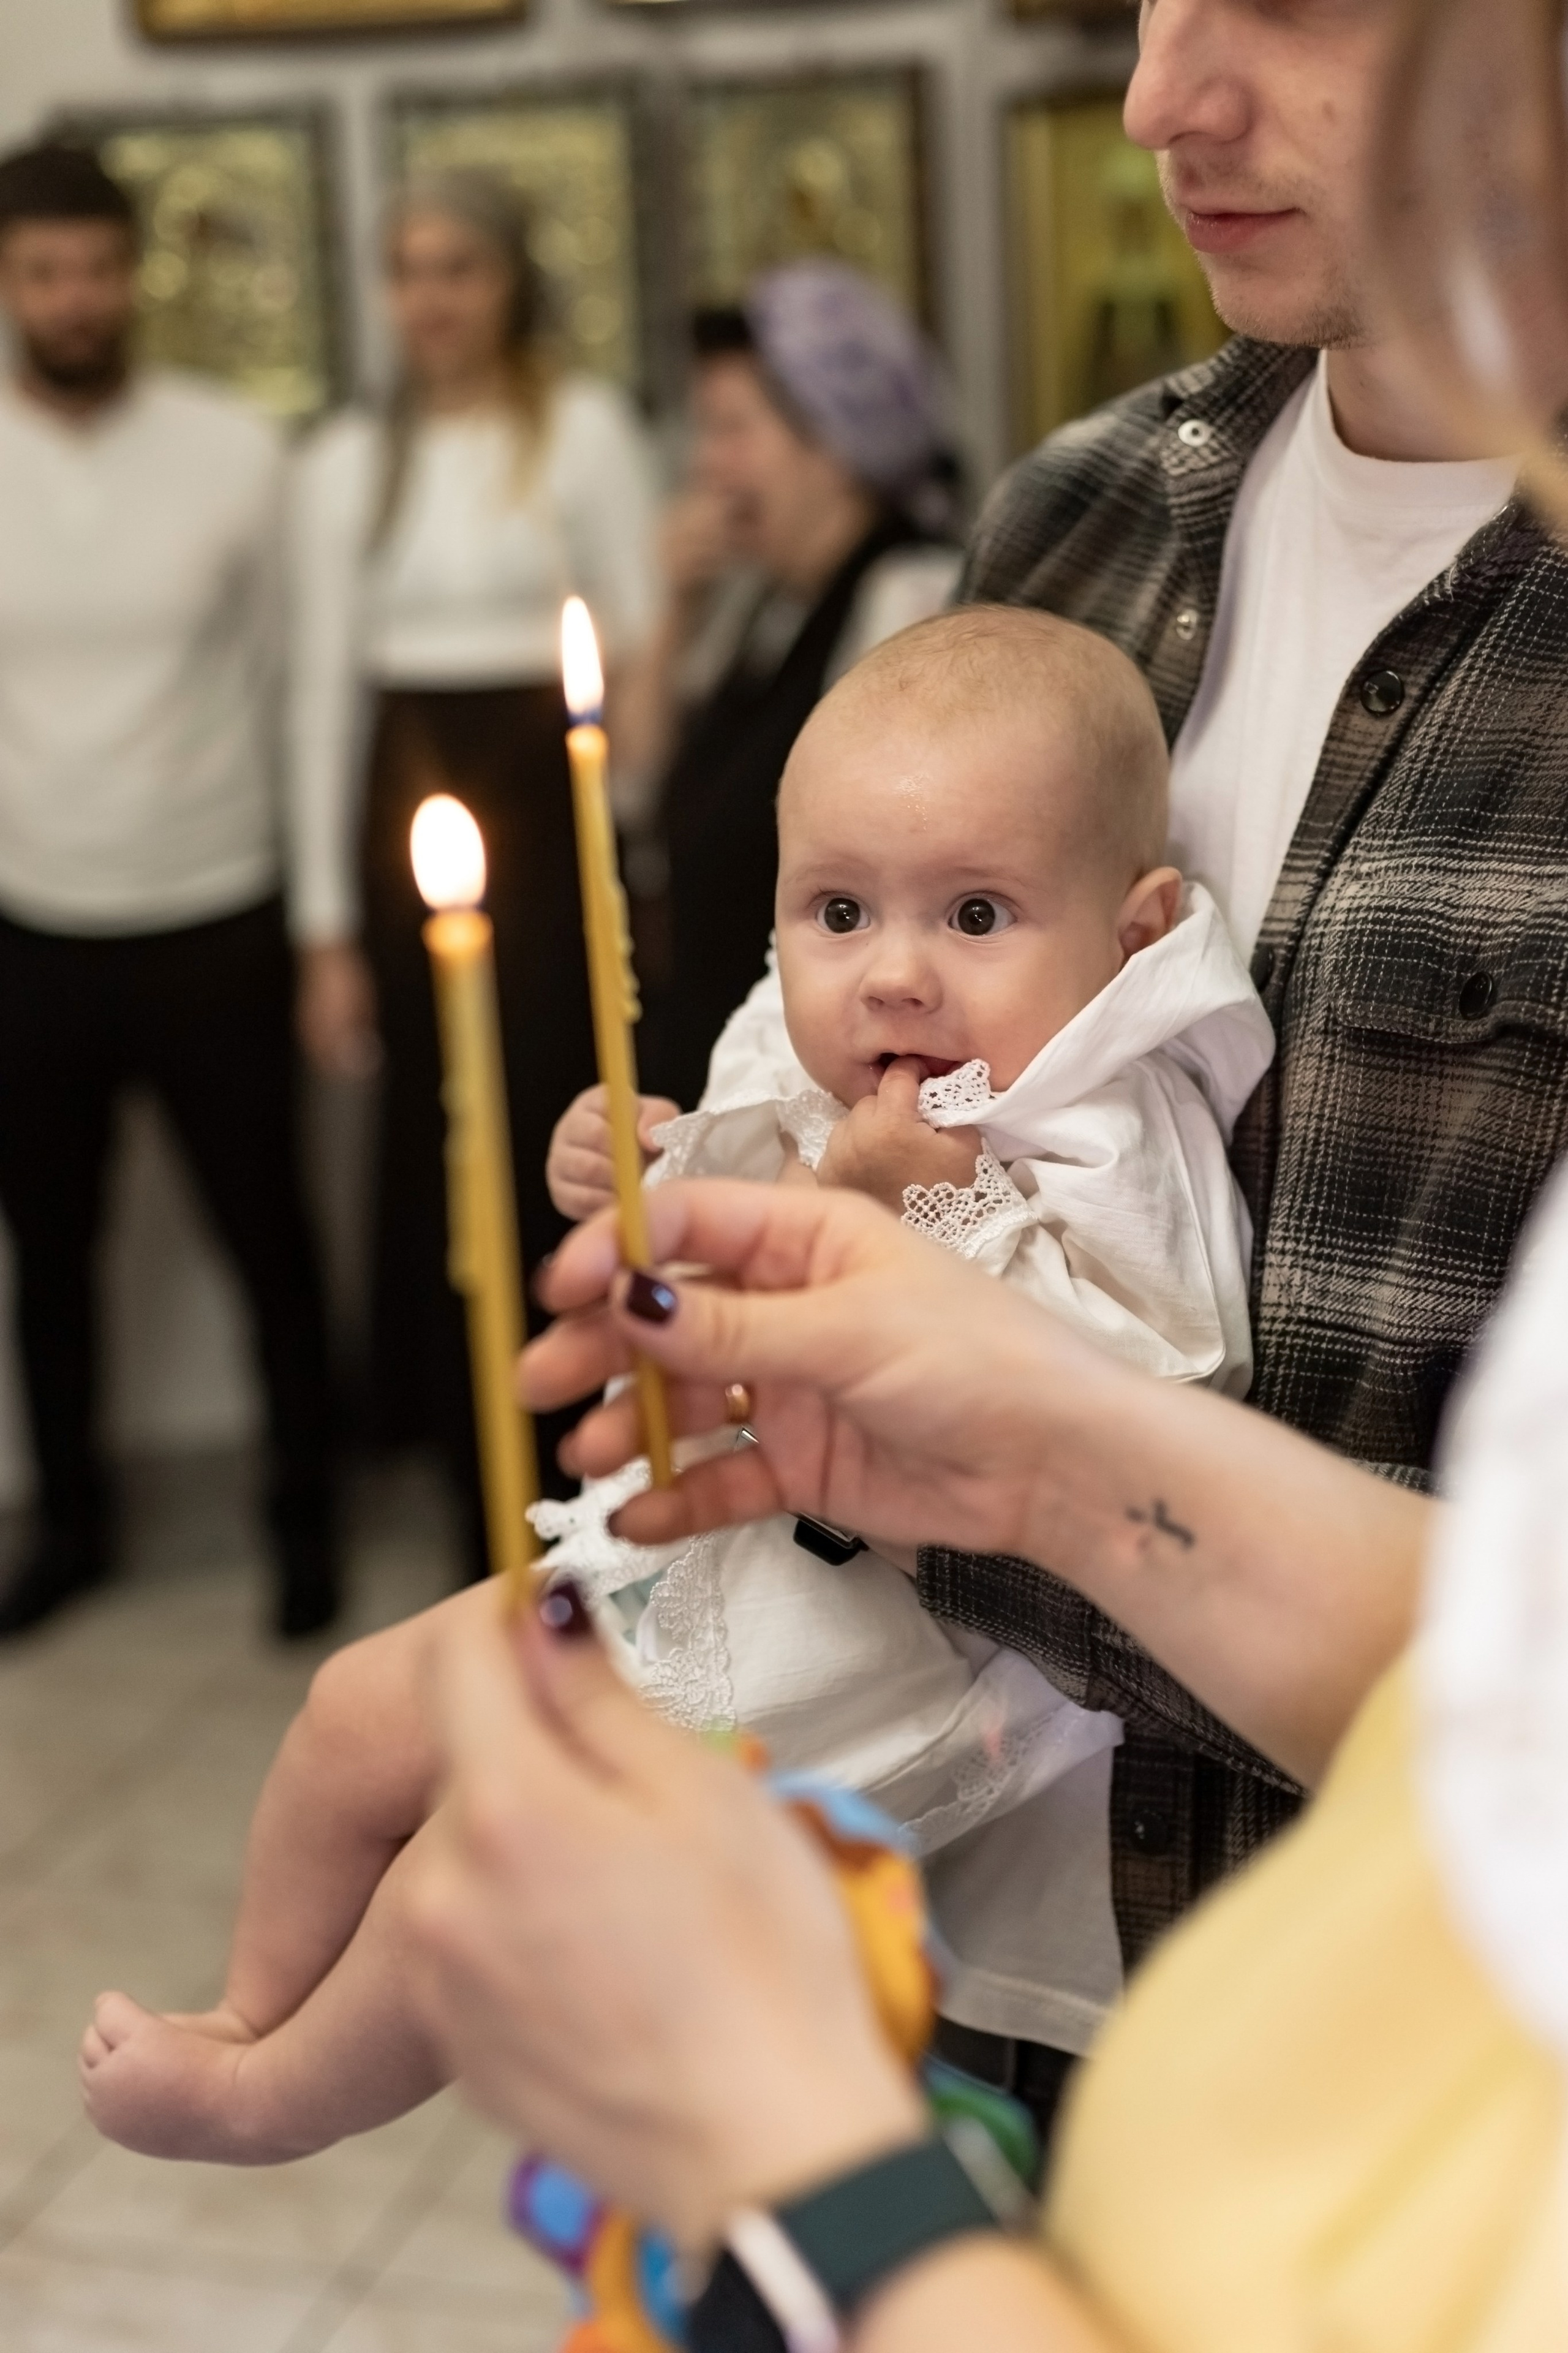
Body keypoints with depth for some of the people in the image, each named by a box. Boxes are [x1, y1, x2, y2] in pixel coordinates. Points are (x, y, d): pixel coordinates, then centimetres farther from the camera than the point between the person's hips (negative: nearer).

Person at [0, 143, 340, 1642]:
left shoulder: (234, 451, -5)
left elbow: (295, 680, 0)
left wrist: (324, 910, 0)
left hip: (216, 927, -2)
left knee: (269, 1237, 8)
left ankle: (304, 1518, 28)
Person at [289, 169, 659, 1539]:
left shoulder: (585, 429, 2)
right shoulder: (349, 461, 11)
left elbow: (643, 644, 2)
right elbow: (327, 689, 10)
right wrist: (332, 925, 7)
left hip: (551, 811, -3)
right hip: (408, 821, 3)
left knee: (565, 1142, -7)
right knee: (442, 1155, 4)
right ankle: (493, 1516, 16)